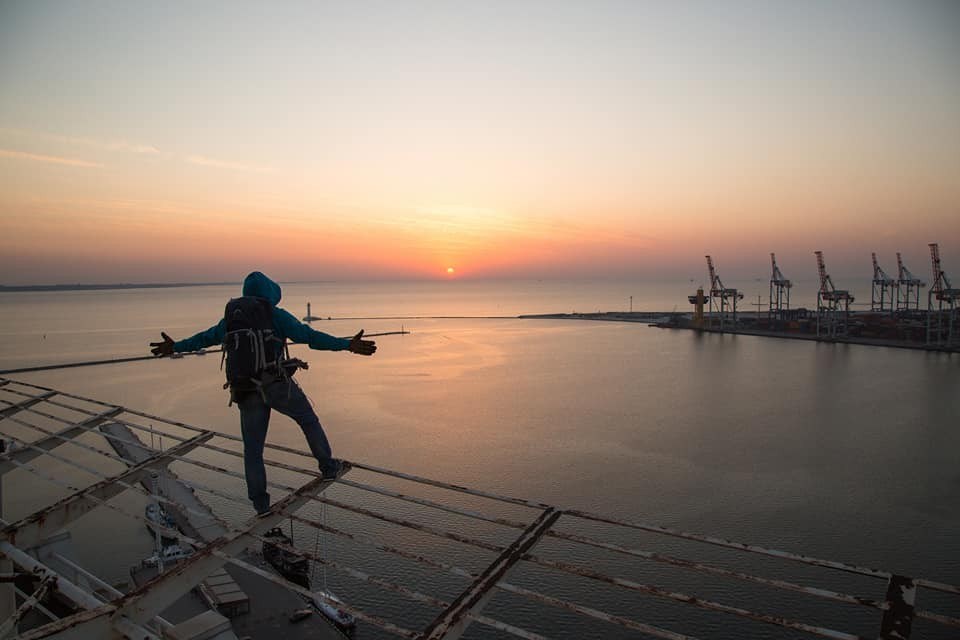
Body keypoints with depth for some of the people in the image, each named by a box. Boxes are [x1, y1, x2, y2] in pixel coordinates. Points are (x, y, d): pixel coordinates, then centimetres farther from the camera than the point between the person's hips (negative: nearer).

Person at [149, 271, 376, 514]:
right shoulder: (275, 315, -4)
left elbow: (205, 338, 27)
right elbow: (310, 336, -15)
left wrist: (176, 347, 46)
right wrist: (348, 345, -19)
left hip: (246, 392, 4)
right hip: (277, 385, -4)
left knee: (253, 449, 13)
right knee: (309, 420, 20)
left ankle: (260, 502, 18)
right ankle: (328, 466, 27)